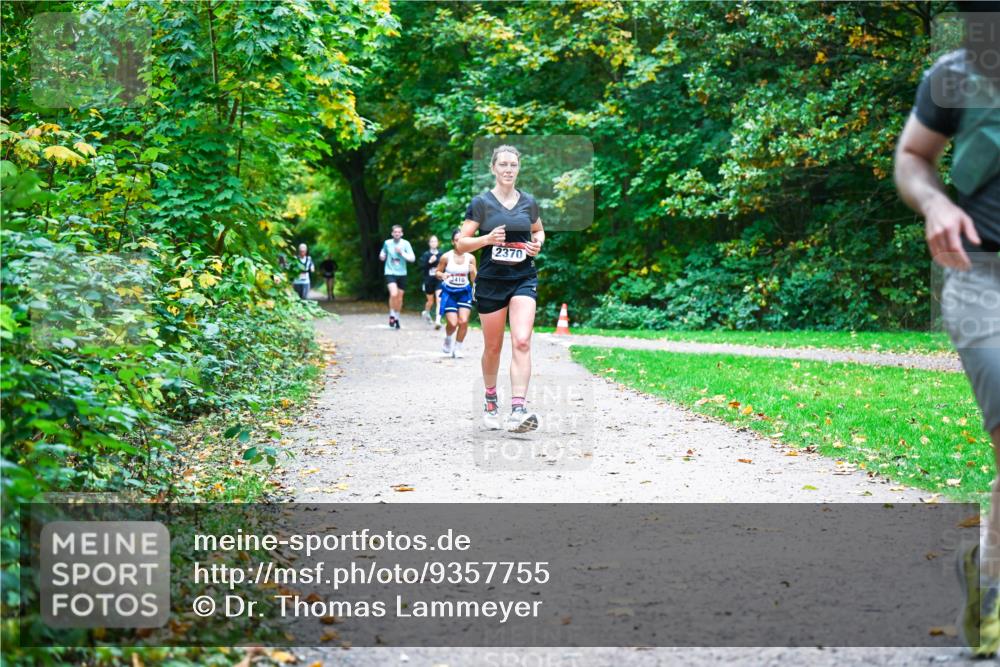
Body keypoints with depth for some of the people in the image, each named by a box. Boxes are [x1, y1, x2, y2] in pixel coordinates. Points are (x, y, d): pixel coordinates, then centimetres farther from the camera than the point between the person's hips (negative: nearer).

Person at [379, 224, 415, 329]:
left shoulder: (405, 243, -3)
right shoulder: (387, 243, 1)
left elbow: (412, 258, -8)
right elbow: (382, 256, 19)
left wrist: (402, 252, -20)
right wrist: (381, 256, -4)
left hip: (402, 273, 1)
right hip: (390, 273, -1)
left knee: (399, 297, 10)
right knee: (393, 294, -23)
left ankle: (397, 318, 30)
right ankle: (392, 315, -2)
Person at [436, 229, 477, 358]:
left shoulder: (470, 258, -2)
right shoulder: (446, 257, -6)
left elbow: (474, 279, 3)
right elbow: (437, 271, 5)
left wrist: (473, 272, -18)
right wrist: (442, 275, -17)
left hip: (464, 292, 2)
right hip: (449, 292, -2)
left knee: (463, 321, -12)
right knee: (452, 323, -10)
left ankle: (457, 348, 8)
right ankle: (448, 340, 25)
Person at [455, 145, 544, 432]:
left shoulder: (528, 202, 7)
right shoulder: (481, 203, -2)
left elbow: (539, 229, 26)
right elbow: (461, 244, -2)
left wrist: (538, 243, 3)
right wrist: (487, 239, -19)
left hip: (524, 279, 1)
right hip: (491, 282, -1)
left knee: (522, 342, -17)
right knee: (493, 347, 10)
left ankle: (517, 409, -23)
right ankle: (491, 399, 35)